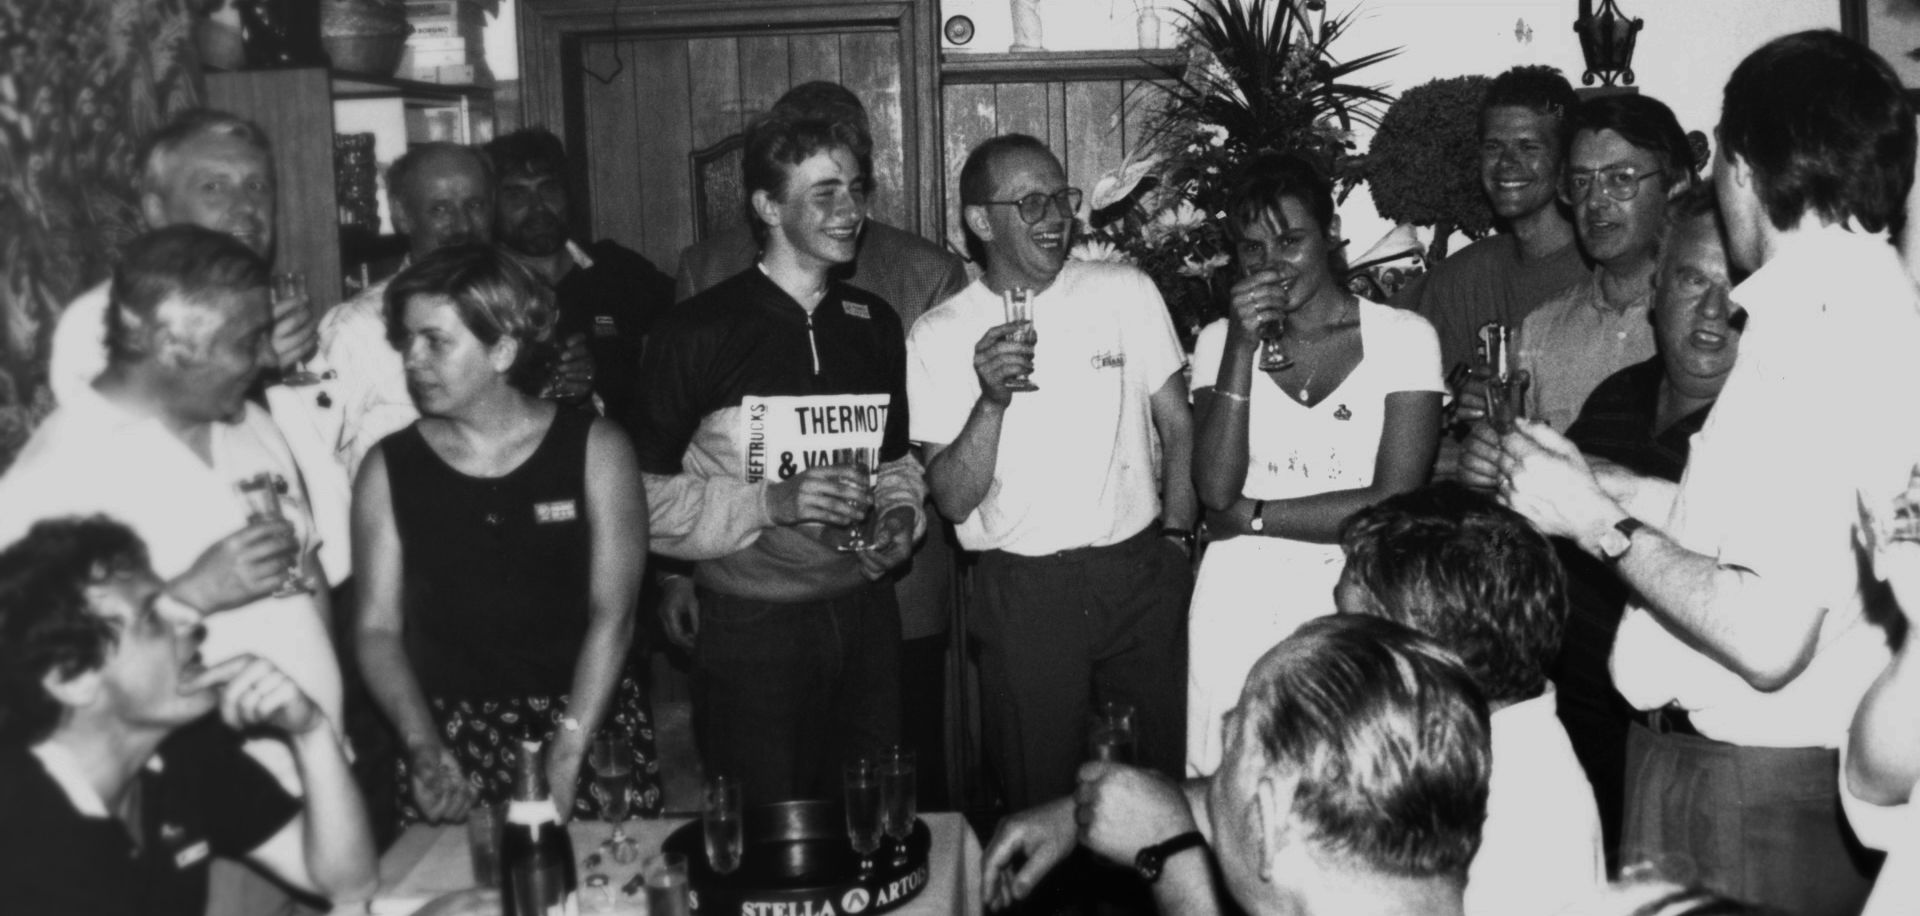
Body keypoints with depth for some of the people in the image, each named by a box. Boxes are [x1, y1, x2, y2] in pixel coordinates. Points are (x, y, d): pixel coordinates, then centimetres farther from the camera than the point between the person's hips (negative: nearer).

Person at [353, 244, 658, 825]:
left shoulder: (595, 450, -1)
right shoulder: (389, 467, 5)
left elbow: (612, 618, -6)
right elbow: (378, 629, 2)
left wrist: (562, 760, -14)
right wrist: (424, 747, -13)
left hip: (587, 723, -1)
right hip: (451, 731, 1)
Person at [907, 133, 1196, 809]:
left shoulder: (1127, 293, 3)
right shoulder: (939, 336, -2)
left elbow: (1179, 425, 10)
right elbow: (953, 500, -7)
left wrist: (1175, 536, 1)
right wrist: (992, 399, -21)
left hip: (1142, 578, 2)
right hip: (1022, 592, -1)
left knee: (1169, 774, 9)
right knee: (1039, 797, 7)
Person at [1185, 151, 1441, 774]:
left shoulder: (1403, 336, -1)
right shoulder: (1219, 341, 7)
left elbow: (1396, 503, -10)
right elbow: (1216, 489, -7)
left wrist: (1255, 516, -6)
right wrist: (1242, 346, -11)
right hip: (1238, 608, 2)